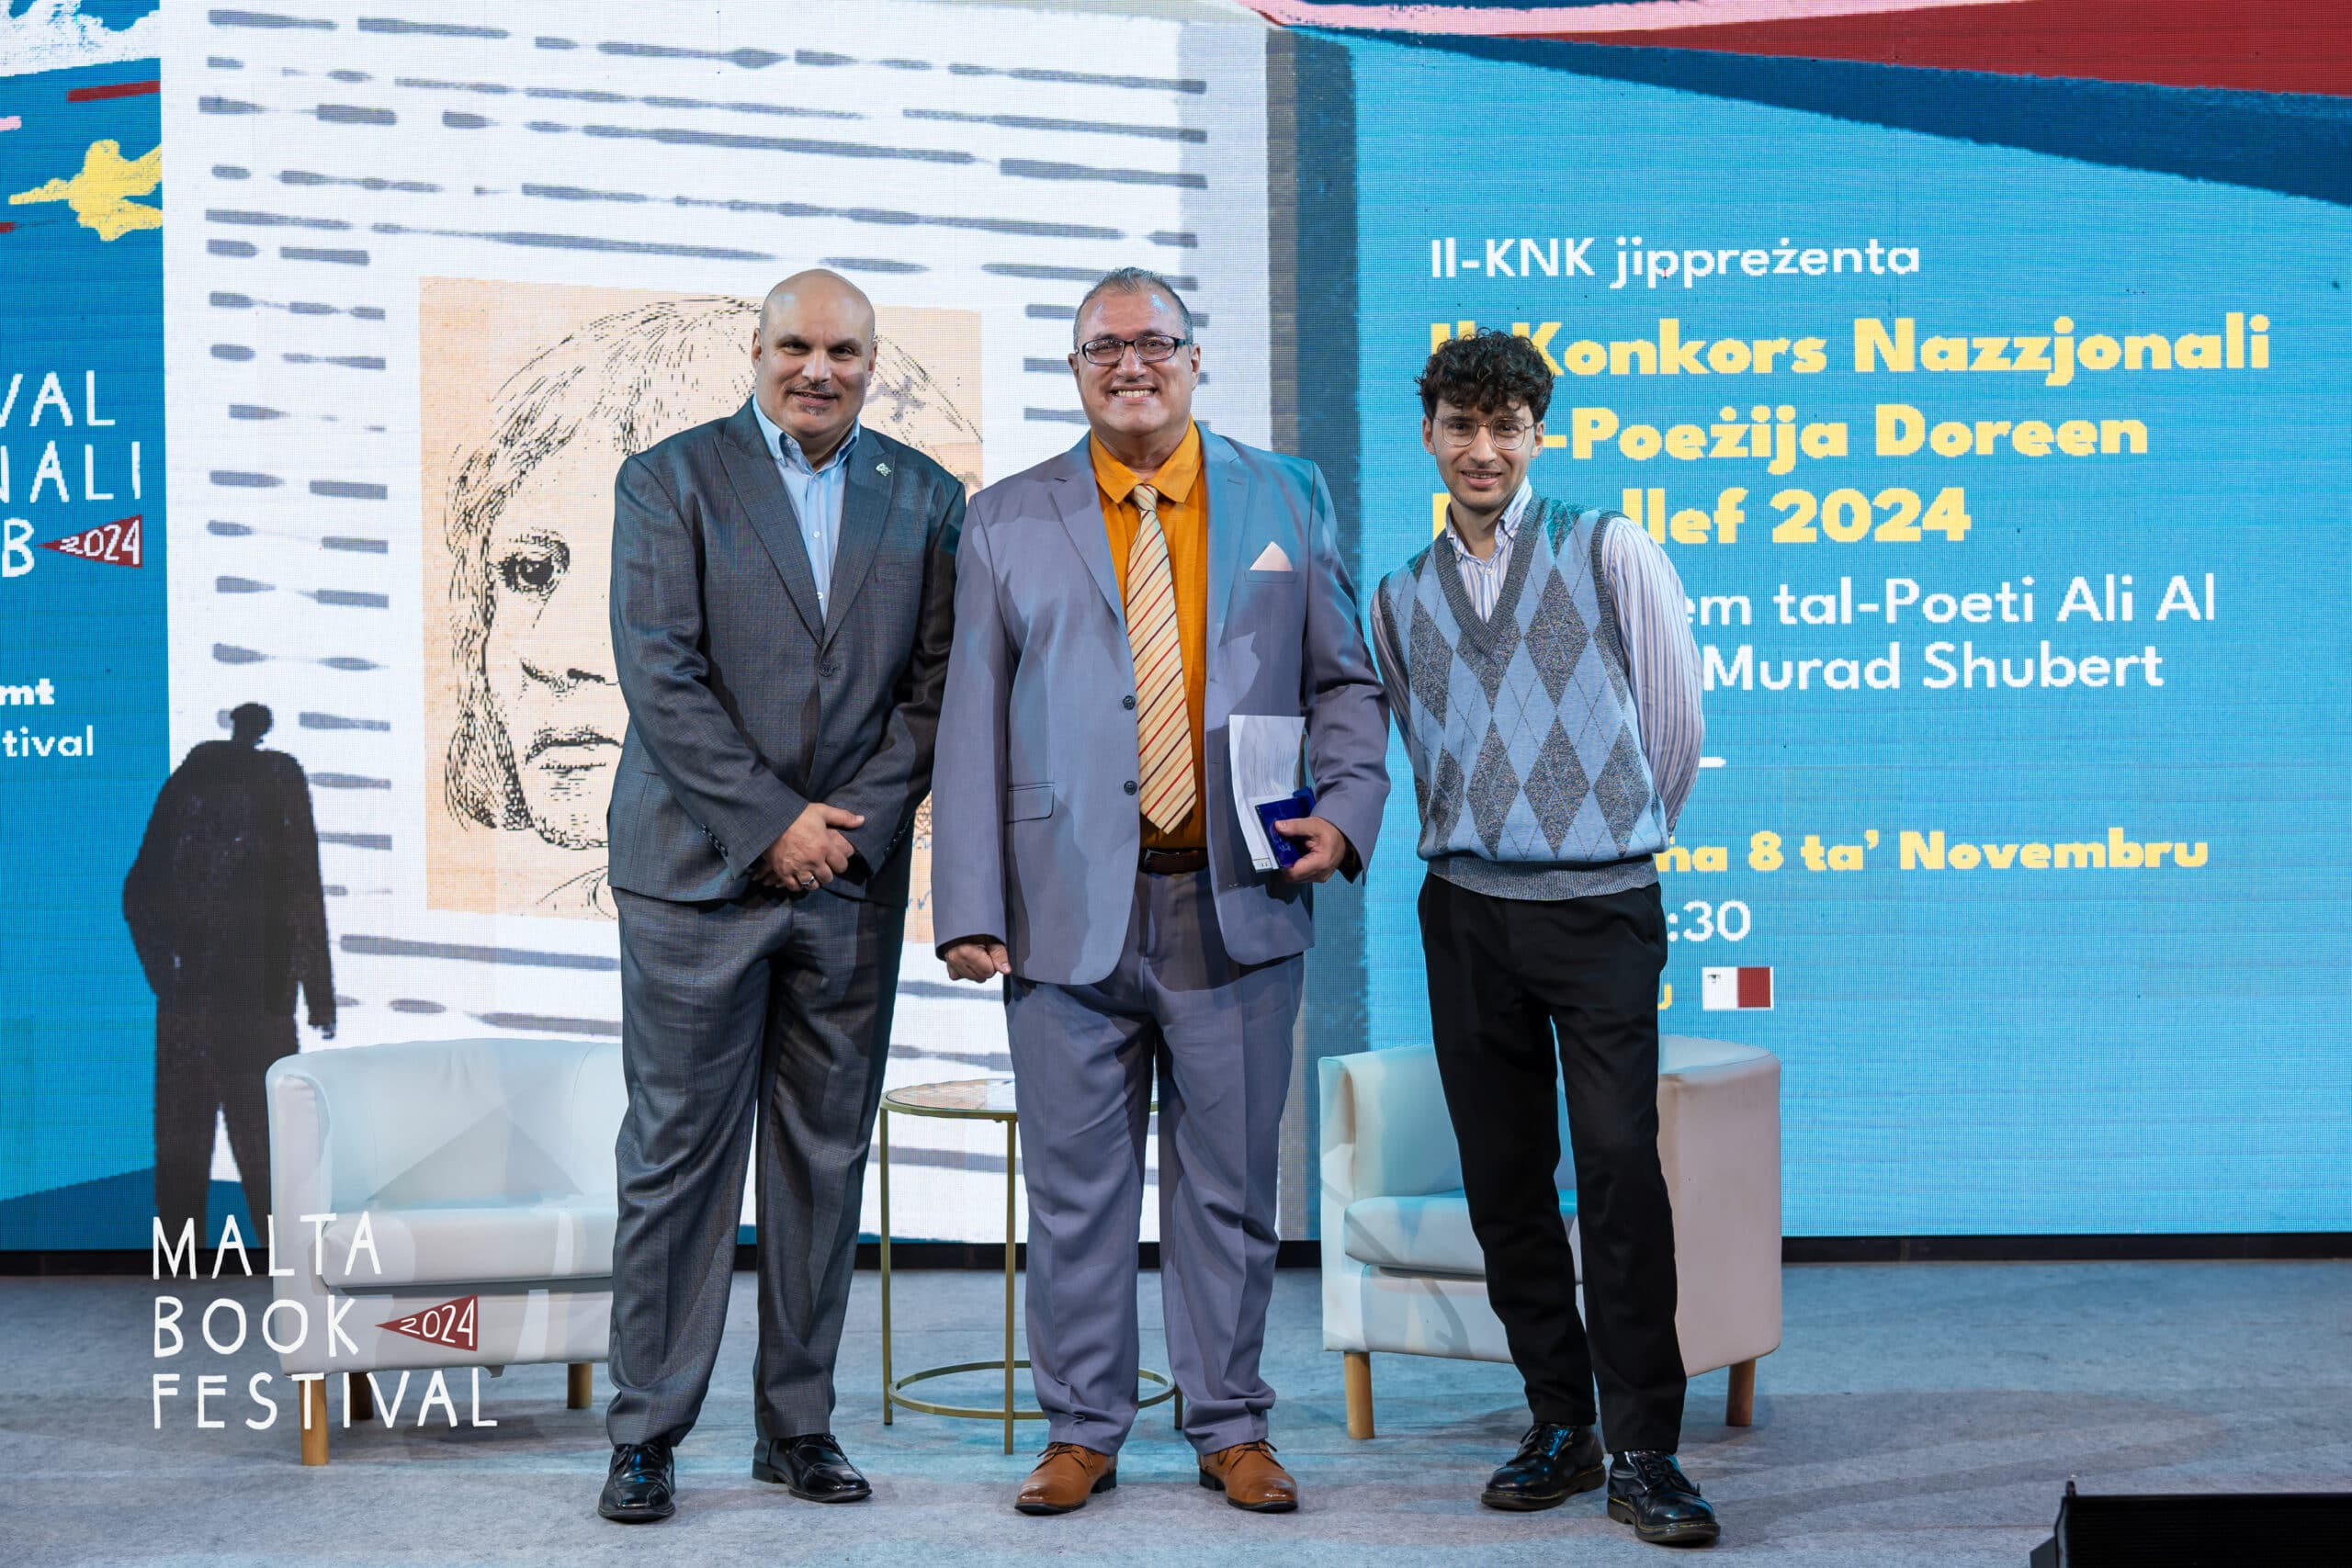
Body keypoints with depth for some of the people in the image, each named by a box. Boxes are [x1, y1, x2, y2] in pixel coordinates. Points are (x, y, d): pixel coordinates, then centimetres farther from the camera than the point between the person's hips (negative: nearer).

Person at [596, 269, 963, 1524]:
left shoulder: (923, 499, 11)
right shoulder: (668, 481, 1)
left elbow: (934, 682, 6)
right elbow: (658, 672, -8)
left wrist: (860, 821, -8)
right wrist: (771, 821, -13)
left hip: (853, 877, 3)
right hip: (699, 873, -3)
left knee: (827, 1157, 7)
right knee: (677, 1151, 0)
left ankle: (798, 1424, 17)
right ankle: (646, 1433, 8)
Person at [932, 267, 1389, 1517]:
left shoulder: (1285, 499, 10)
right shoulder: (1008, 523, 7)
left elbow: (1344, 680, 13)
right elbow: (973, 721, 4)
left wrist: (1347, 811, -5)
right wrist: (968, 906, -3)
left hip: (1237, 905, 1)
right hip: (1069, 910, 0)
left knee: (1230, 1183, 7)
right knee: (1076, 1185, 5)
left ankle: (1230, 1428, 20)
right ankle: (1083, 1429, 19)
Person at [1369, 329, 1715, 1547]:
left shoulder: (1608, 551, 2)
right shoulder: (1400, 598, 13)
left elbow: (1676, 720, 8)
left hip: (1601, 903, -4)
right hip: (1466, 910, 4)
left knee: (1620, 1169, -12)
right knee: (1504, 1182, 6)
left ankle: (1642, 1451, -7)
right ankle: (1561, 1425, 16)